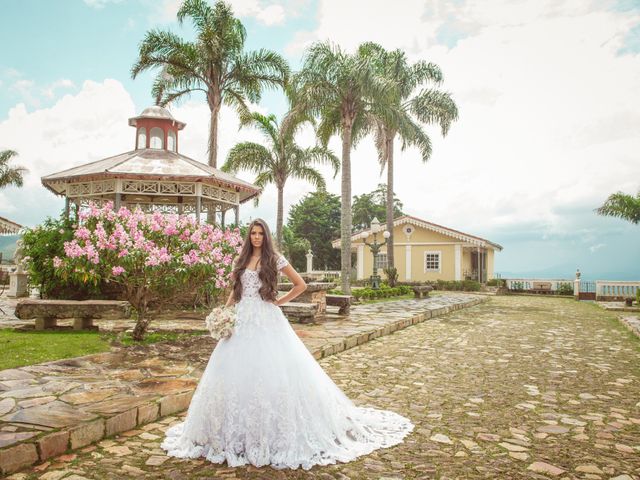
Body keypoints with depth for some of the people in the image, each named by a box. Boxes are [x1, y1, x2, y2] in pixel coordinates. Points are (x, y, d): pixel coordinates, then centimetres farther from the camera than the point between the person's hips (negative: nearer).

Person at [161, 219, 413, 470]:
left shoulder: (275, 258, -1)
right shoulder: (241, 260, 11)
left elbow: (301, 285, 1)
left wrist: (280, 301, -1)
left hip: (267, 320, -4)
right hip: (242, 320, 5)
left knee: (272, 369, -4)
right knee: (237, 370, 4)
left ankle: (276, 429, 10)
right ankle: (237, 432, 17)